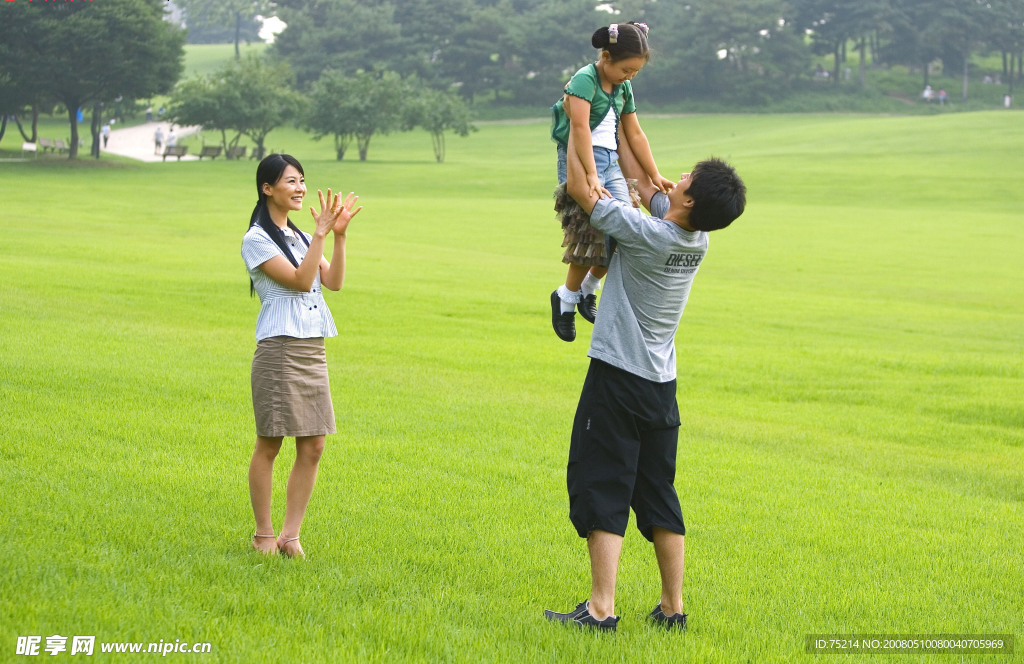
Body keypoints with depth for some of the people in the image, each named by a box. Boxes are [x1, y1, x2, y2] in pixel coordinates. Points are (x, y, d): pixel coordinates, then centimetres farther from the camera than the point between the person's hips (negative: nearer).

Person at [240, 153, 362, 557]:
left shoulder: (300, 238, 17)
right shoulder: (257, 240, -6)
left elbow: (334, 282, 6)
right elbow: (300, 280, -15)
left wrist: (339, 235, -4)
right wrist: (321, 233, -17)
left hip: (314, 352, 7)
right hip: (280, 350, -7)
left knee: (313, 447, 4)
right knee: (269, 445, 1)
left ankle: (290, 535, 10)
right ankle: (263, 534, 11)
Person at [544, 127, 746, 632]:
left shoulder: (644, 233, -20)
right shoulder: (698, 238, 1)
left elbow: (579, 188, -10)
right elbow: (643, 184, 17)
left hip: (616, 377, -7)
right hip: (662, 384, 7)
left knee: (601, 489, -5)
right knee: (657, 494, 13)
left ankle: (601, 609, -10)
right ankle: (672, 608, 14)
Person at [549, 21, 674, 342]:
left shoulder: (623, 88, 14)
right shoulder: (585, 79, -11)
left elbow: (635, 134, 22)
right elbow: (580, 127, -23)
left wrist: (655, 176, 22)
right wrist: (591, 175, -30)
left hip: (610, 161, 8)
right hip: (581, 160, -8)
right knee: (592, 235, -15)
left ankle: (589, 287, 17)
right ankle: (566, 297, 5)